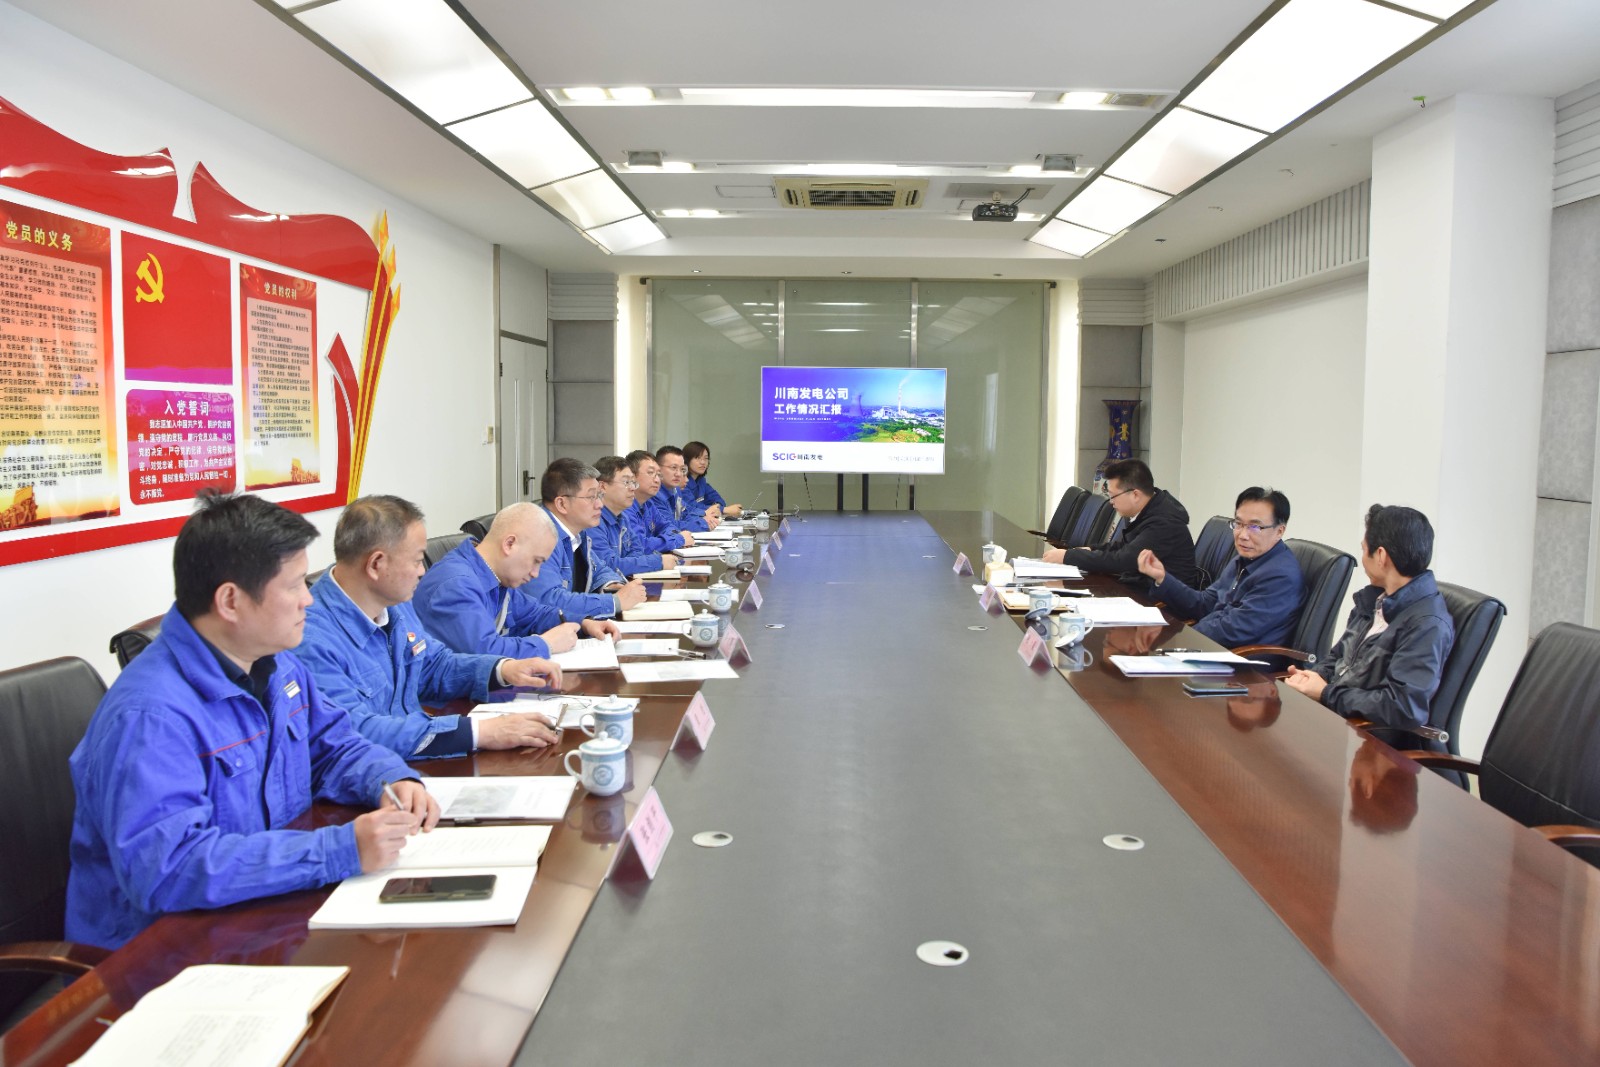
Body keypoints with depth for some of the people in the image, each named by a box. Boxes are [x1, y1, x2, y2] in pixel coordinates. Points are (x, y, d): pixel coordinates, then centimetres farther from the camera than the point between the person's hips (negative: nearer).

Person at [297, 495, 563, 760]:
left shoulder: (396, 604, 8)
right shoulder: (311, 639, -21)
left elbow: (434, 665, 22)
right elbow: (356, 733, -29)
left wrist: (504, 669, 4)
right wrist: (479, 732, -30)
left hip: (413, 769, 8)